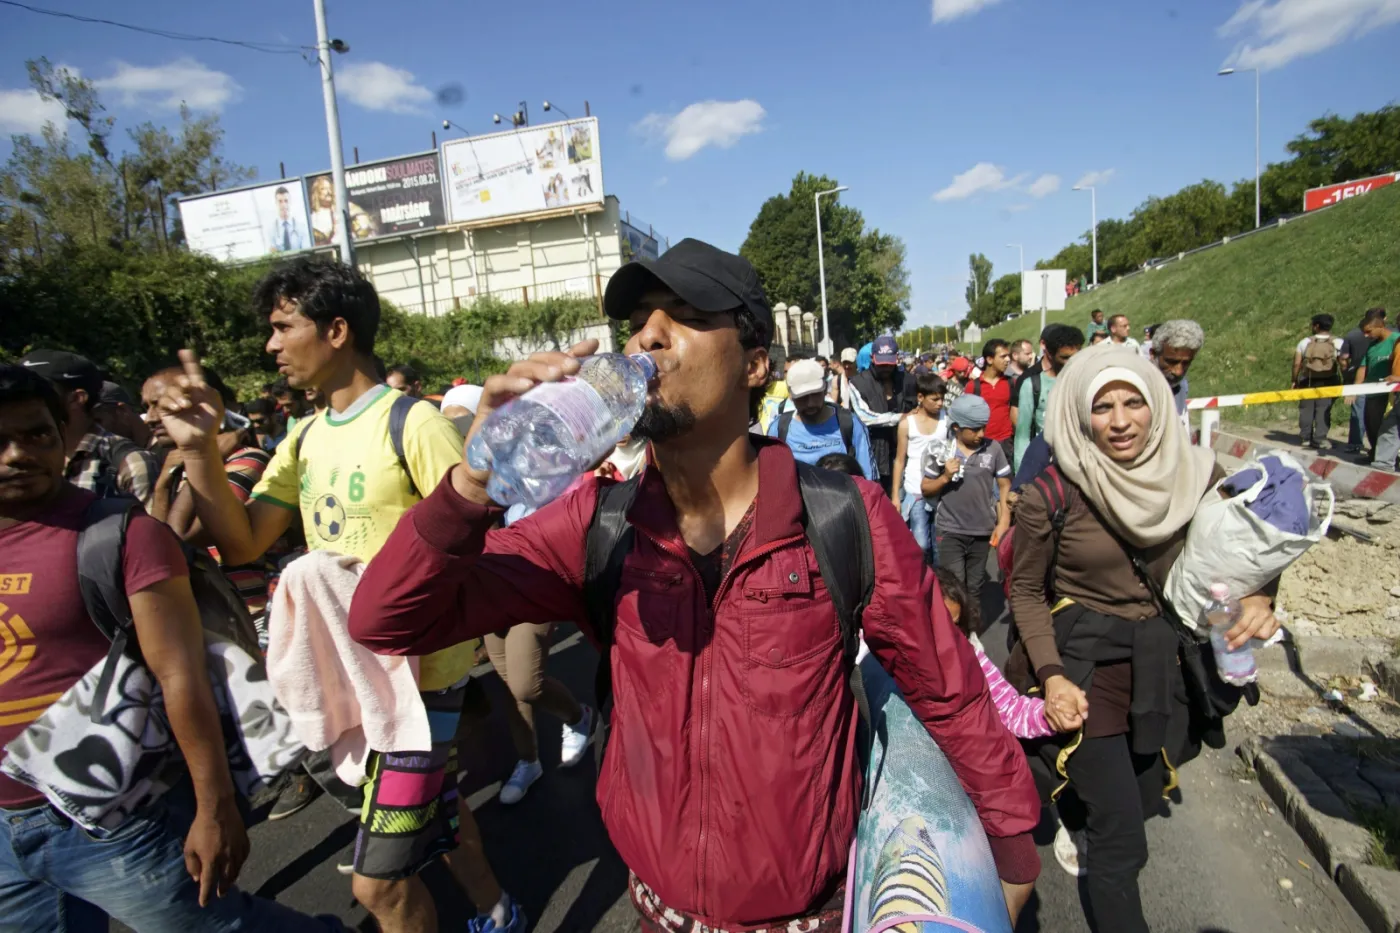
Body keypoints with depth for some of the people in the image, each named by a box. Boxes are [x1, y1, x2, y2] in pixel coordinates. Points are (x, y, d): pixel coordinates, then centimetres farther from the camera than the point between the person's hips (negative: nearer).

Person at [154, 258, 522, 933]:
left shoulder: (415, 423, -16)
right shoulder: (304, 438, 8)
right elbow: (242, 543, 4)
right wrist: (199, 450, -7)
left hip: (417, 669, -8)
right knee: (432, 801, 25)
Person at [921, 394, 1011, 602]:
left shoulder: (993, 448, -6)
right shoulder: (941, 451, -8)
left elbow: (1004, 485, 1)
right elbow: (926, 489, -1)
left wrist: (1003, 522, -5)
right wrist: (945, 477, -19)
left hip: (982, 531, 2)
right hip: (949, 531, -2)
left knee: (974, 589, 15)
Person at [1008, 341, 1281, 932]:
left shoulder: (1194, 476, -6)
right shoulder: (1051, 496, -17)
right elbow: (1026, 591, -7)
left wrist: (1256, 597, -15)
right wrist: (1052, 675, -17)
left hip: (1162, 661, 5)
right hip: (1082, 659, -5)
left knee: (1142, 794, 23)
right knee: (1122, 842, -3)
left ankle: (1075, 811, 56)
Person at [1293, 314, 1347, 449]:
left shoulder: (1305, 341, 1)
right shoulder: (1338, 343, -2)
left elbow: (1296, 363, -2)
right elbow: (1343, 364, -10)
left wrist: (1295, 380, 6)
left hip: (1308, 381, 1)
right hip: (1328, 382, -1)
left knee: (1306, 409, 10)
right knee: (1323, 410, 1)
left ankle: (1305, 438, 17)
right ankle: (1318, 440, -1)